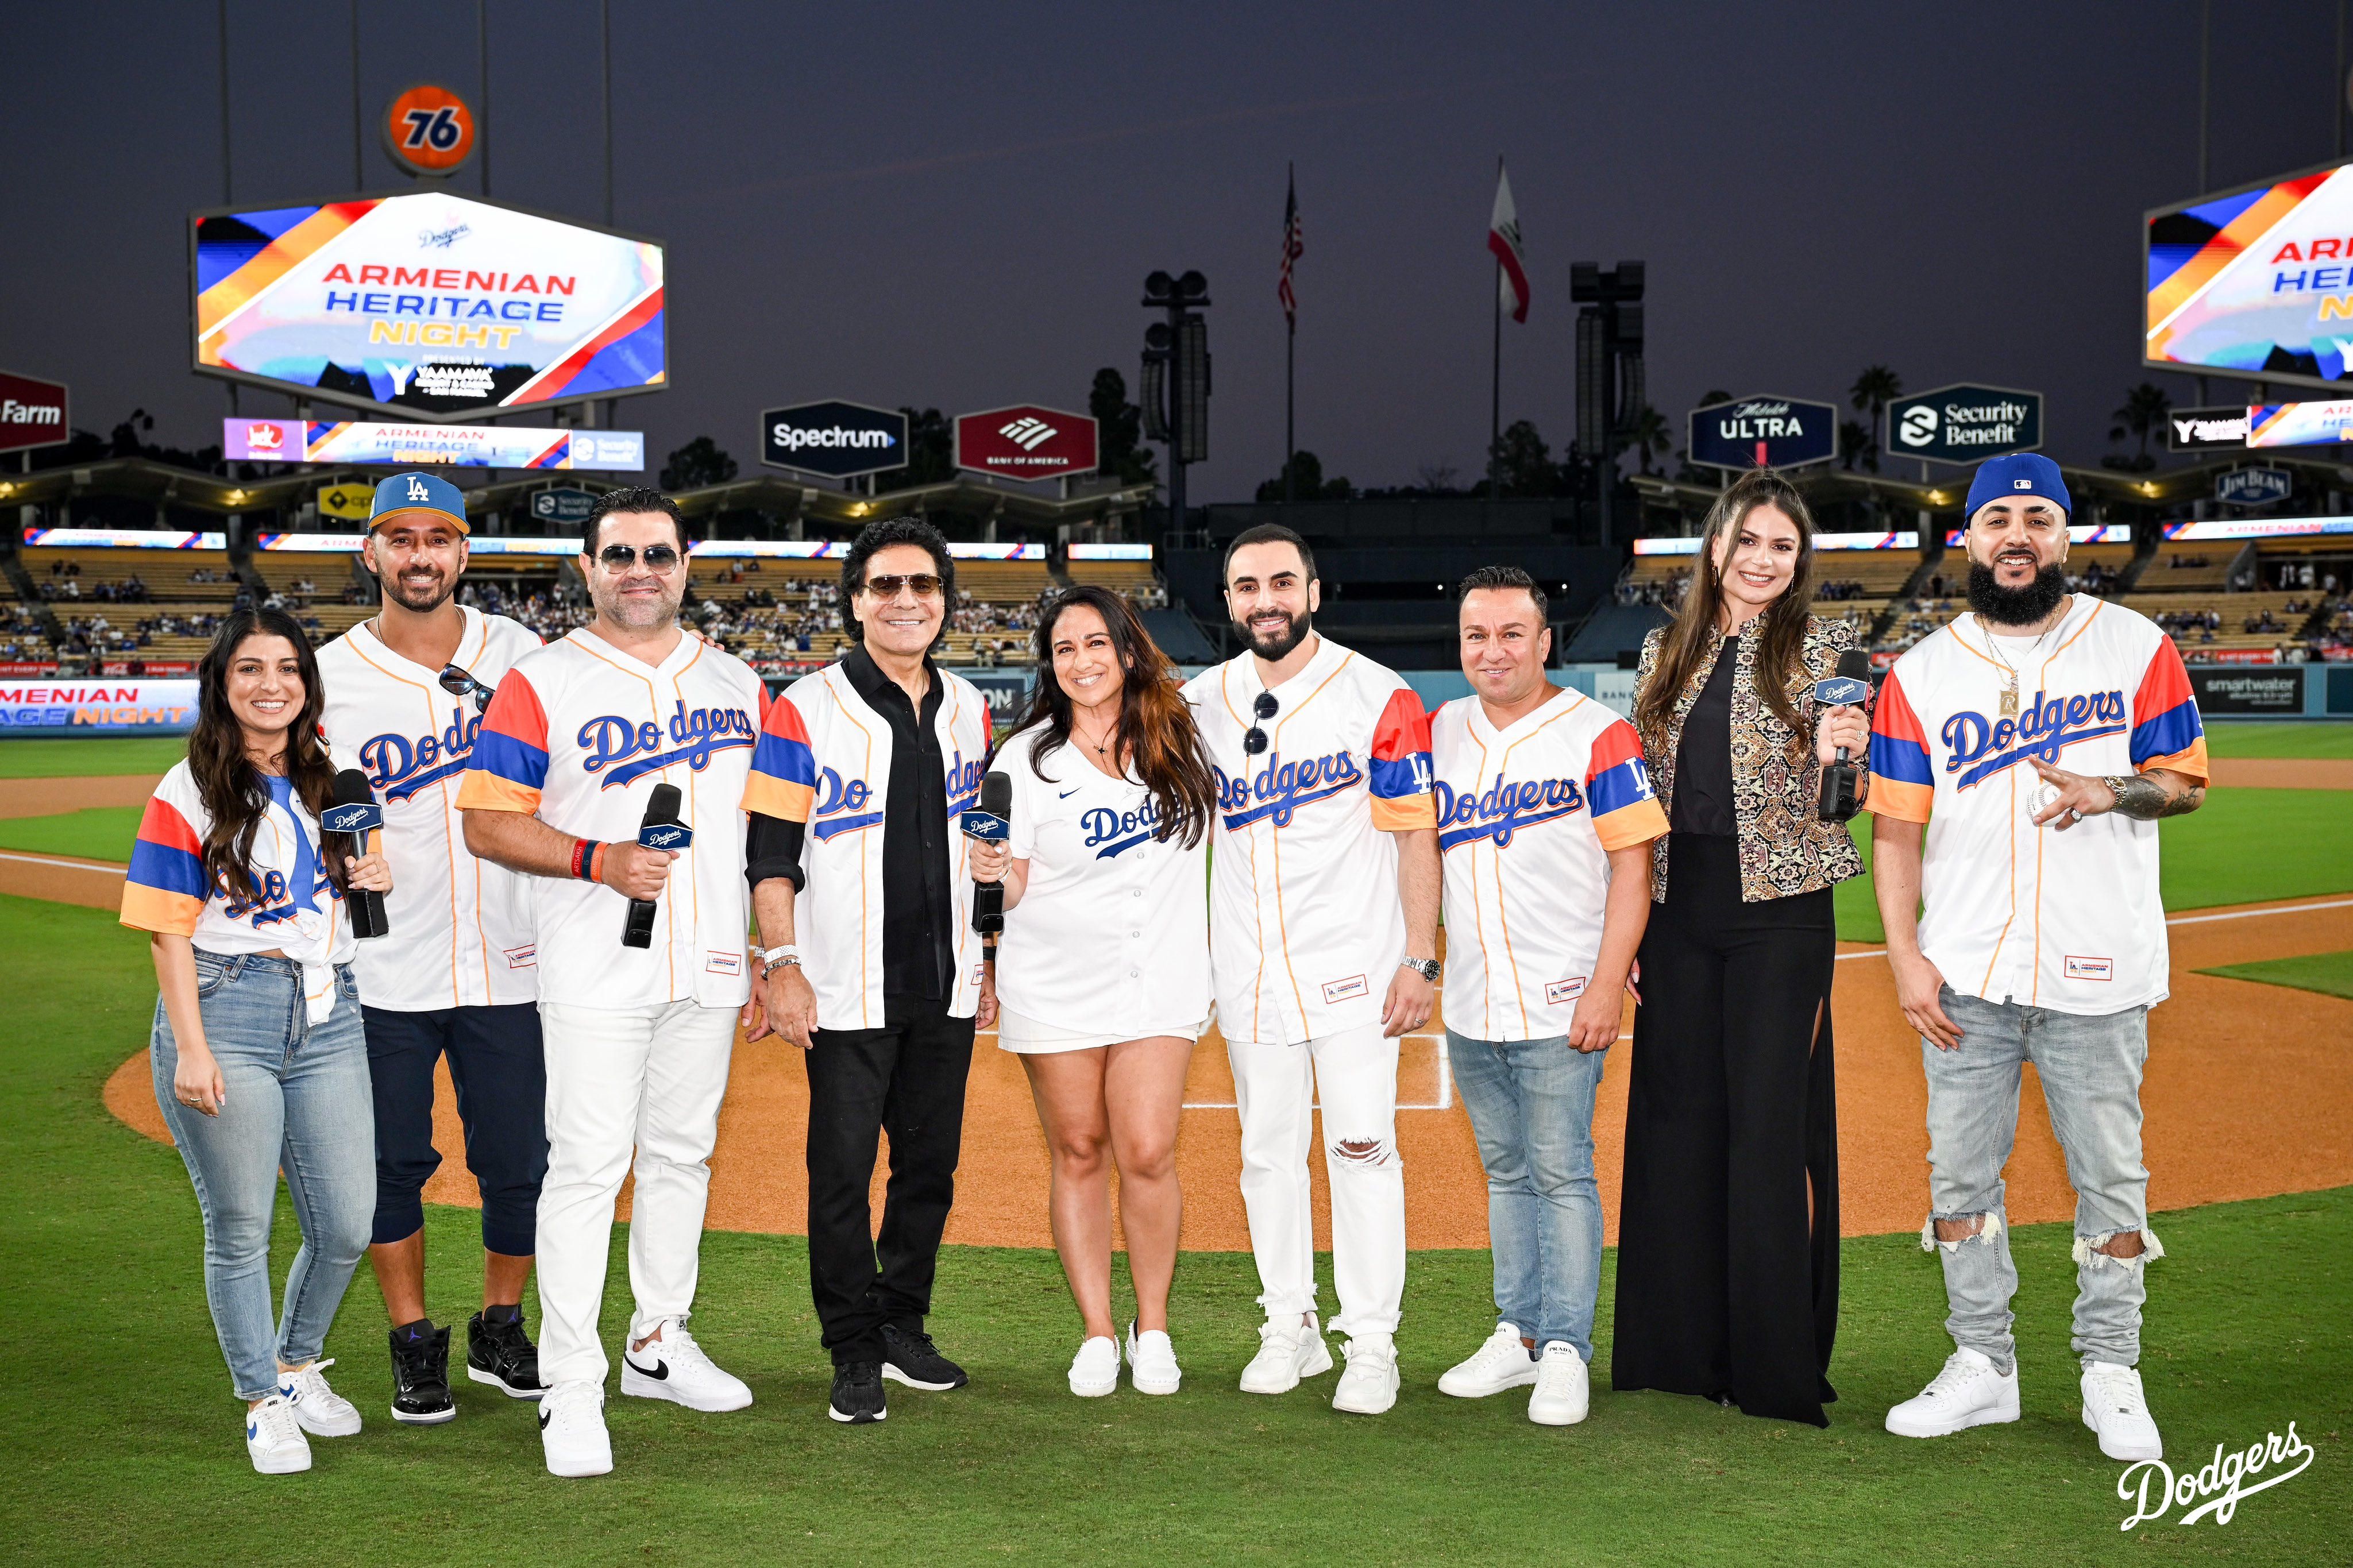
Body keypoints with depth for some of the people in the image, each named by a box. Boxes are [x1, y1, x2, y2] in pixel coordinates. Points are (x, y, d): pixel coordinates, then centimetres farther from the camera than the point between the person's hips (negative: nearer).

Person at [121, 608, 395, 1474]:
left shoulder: (331, 778, 12)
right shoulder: (189, 794, -3)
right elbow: (169, 932, -6)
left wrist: (378, 875, 2)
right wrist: (191, 1050, -14)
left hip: (327, 1013, 5)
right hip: (226, 1013, -5)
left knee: (347, 1226, 5)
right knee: (241, 1228, 2)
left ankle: (298, 1363, 30)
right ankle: (263, 1402, 19)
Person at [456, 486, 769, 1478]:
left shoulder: (736, 685, 11)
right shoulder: (539, 684, -3)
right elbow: (487, 822, -6)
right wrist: (596, 861, -19)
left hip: (709, 973, 5)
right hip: (596, 976, -5)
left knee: (683, 1155, 14)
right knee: (588, 1167, -6)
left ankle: (658, 1344, 28)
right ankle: (570, 1387, 1)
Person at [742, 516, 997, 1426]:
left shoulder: (969, 710, 10)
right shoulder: (805, 711, -5)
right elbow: (771, 851, -6)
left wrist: (988, 962, 16)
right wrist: (783, 964, -14)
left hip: (947, 990, 5)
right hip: (848, 993, -5)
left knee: (931, 1165, 11)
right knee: (842, 1172, -2)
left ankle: (903, 1331, 26)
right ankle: (855, 1356, 11)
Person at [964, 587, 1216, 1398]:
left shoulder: (1179, 733, 4)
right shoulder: (1027, 757, -3)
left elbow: (1213, 836, 18)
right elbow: (1015, 886, -4)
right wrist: (994, 871, -26)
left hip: (1161, 976, 1)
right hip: (1056, 985, -1)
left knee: (1147, 1153, -8)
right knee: (1078, 1154, 5)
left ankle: (1153, 1328, 10)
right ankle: (1097, 1334, 17)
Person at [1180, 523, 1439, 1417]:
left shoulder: (1379, 698, -5)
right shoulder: (1199, 705, 6)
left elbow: (1415, 835, -5)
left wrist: (1420, 959, -10)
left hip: (1354, 964, -4)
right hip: (1249, 970, 4)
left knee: (1362, 1148, -3)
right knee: (1267, 1152, 9)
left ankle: (1372, 1343, 6)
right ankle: (1291, 1328, 21)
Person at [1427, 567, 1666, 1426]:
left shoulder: (1598, 735, -7)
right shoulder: (1440, 732, 9)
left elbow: (1632, 868, -9)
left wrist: (1607, 985, -15)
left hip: (1559, 1005, -5)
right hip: (1470, 1004, 6)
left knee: (1561, 1175, -3)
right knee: (1506, 1172, 14)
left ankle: (1565, 1351, 5)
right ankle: (1518, 1333, 23)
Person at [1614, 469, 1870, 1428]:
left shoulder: (1821, 648, 0)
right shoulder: (1667, 650, 11)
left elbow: (1831, 804, -3)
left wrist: (1834, 757, -26)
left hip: (1779, 911, -4)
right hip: (1676, 909, 4)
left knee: (1770, 1126, -3)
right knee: (1676, 1118, 8)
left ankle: (1780, 1364, 6)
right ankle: (1682, 1345, 19)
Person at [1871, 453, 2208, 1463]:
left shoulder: (2136, 648, 3)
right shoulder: (1921, 675, 5)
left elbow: (2188, 781, 6)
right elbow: (1895, 825, 4)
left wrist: (2111, 791, -16)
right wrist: (1905, 958, -4)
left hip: (2098, 971, -1)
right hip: (1964, 975, 2)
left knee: (2109, 1172, 3)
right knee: (1960, 1170, 7)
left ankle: (2111, 1374, 17)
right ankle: (1982, 1365, 20)